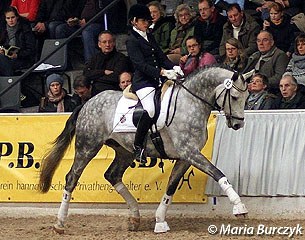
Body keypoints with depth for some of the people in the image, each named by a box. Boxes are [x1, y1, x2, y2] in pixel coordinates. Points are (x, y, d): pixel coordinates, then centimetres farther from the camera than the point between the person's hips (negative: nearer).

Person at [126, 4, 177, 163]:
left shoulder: (150, 37, 21)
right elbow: (141, 64, -16)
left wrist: (173, 68, -3)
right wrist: (163, 72, -26)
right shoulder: (132, 41, -5)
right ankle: (138, 147, -18)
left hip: (157, 81, 9)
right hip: (143, 82, -9)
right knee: (150, 110, -29)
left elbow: (161, 57, 18)